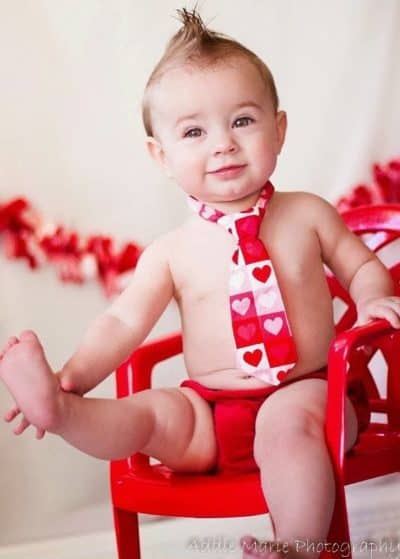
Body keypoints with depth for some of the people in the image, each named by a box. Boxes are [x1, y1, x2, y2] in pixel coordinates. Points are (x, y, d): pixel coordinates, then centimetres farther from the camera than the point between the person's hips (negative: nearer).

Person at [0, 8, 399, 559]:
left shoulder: (307, 215, 3)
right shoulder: (173, 251, 1)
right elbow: (124, 322, -2)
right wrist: (72, 379, -18)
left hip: (306, 392, -2)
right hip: (211, 415, 2)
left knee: (288, 418, -34)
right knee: (151, 411, -25)